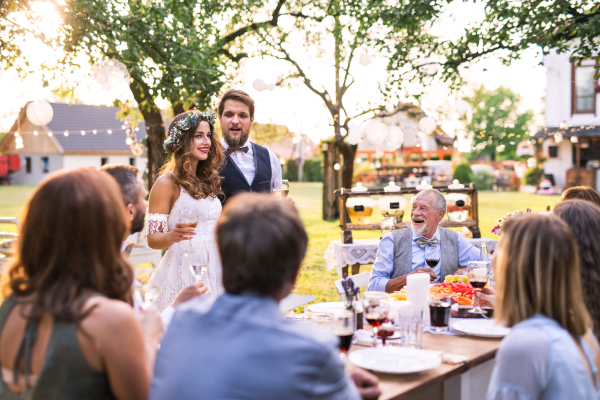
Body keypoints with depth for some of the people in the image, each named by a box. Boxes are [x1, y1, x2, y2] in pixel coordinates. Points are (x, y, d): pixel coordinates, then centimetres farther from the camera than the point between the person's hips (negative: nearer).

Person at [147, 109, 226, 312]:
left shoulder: (208, 180, 14)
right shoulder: (167, 183, -7)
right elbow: (152, 239, -9)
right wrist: (172, 236, -27)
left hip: (213, 271, 6)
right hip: (182, 271, -6)